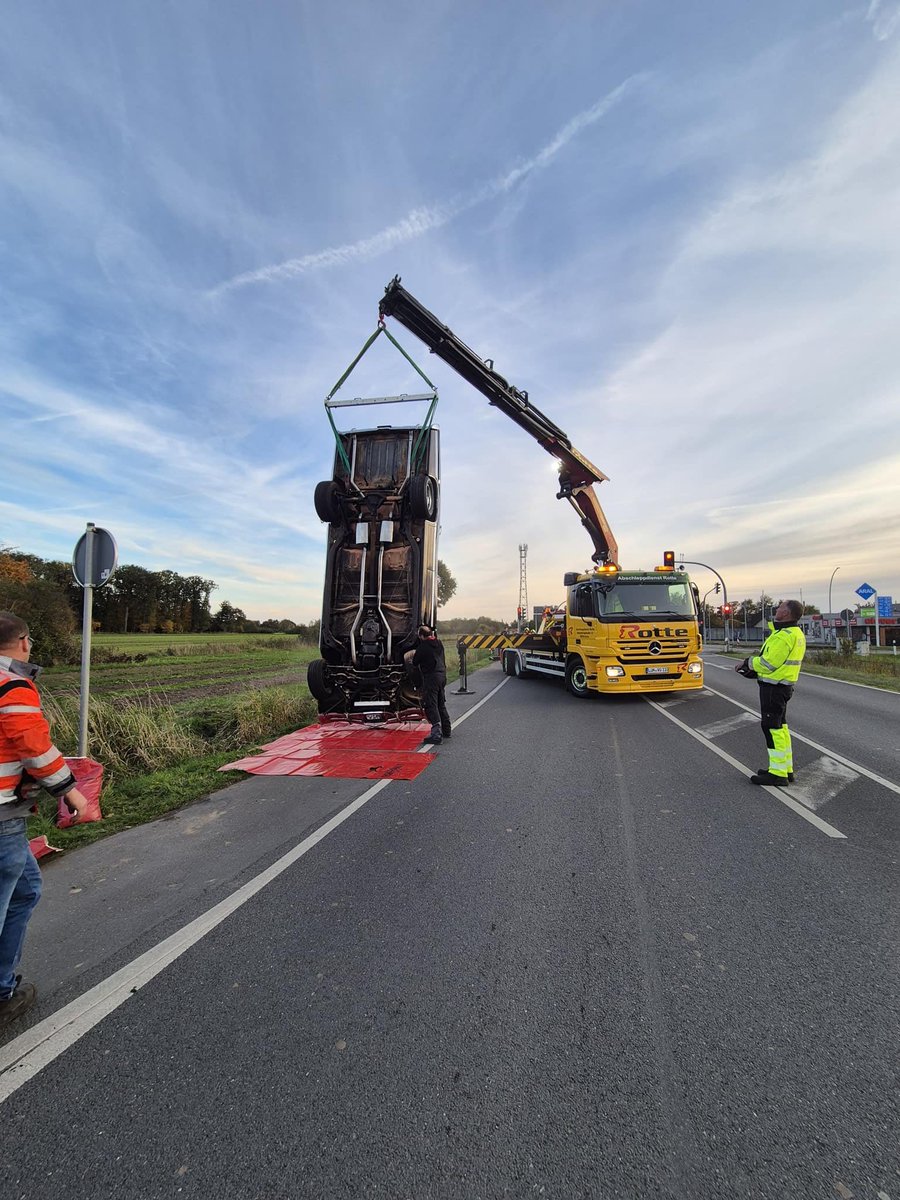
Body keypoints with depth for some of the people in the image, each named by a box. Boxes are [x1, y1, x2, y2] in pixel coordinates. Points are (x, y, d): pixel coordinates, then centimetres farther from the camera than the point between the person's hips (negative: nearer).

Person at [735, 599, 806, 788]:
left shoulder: (783, 636, -22)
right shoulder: (796, 634, 12)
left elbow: (767, 664, -21)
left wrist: (748, 662, -5)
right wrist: (751, 665, 8)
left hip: (773, 687, -10)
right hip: (785, 685, 10)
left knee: (772, 727, -4)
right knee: (780, 726, 17)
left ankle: (778, 774, 2)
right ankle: (786, 769, 26)